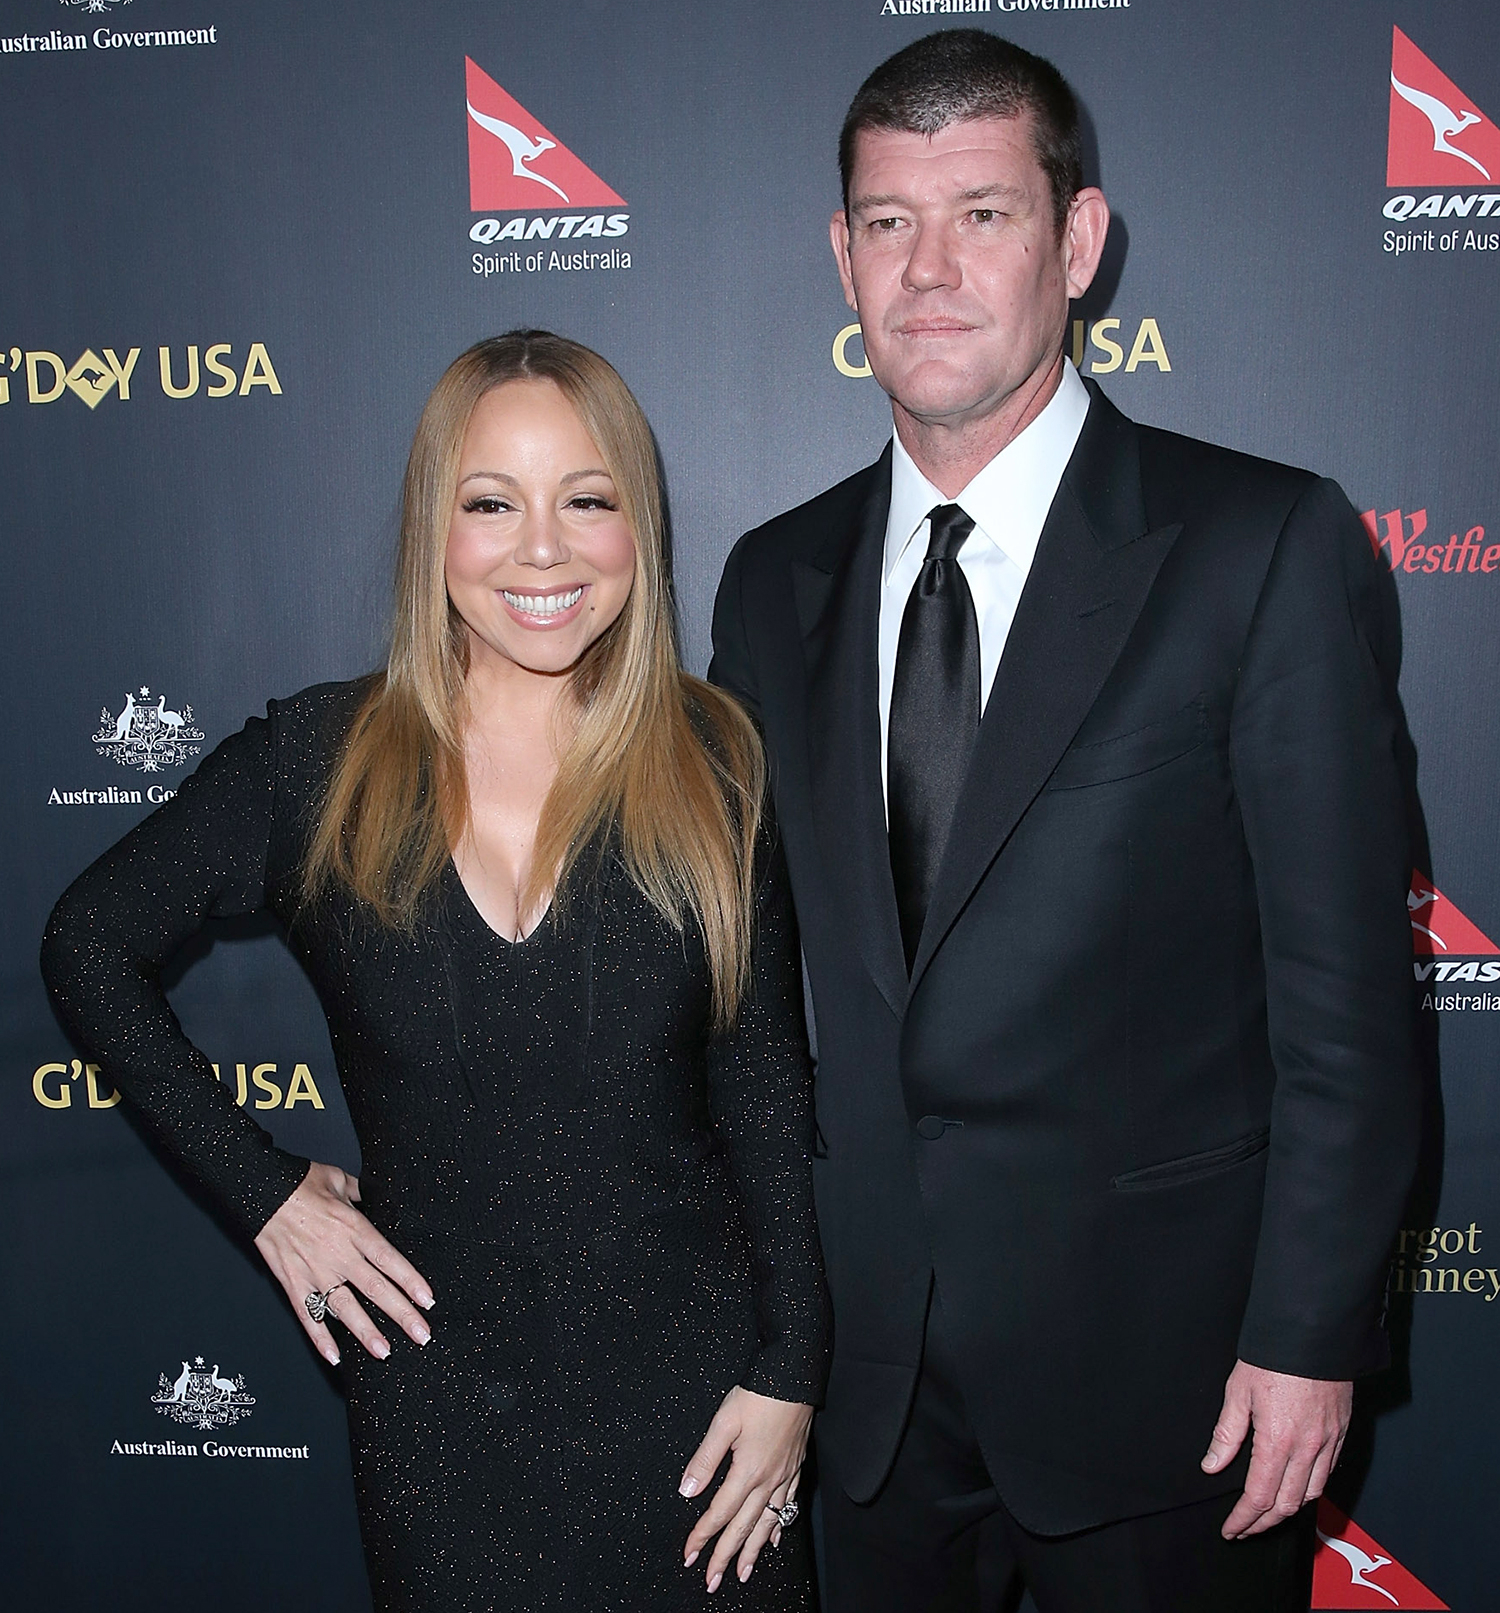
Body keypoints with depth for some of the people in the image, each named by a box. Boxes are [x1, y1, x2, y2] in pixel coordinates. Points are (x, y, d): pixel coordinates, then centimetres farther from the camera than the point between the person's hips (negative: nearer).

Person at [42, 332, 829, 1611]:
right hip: (437, 1394, 0)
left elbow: (769, 1092, -3)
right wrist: (262, 1189, -1)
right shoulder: (318, 759, -7)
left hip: (690, 1375, 0)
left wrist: (789, 1368, -5)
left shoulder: (713, 763, -6)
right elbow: (90, 947, 4)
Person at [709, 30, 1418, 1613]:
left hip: (1156, 1361, -3)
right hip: (868, 1360, 4)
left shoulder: (1270, 547, -9)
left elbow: (1344, 992, -9)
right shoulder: (771, 584, 4)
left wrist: (1309, 1337, -11)